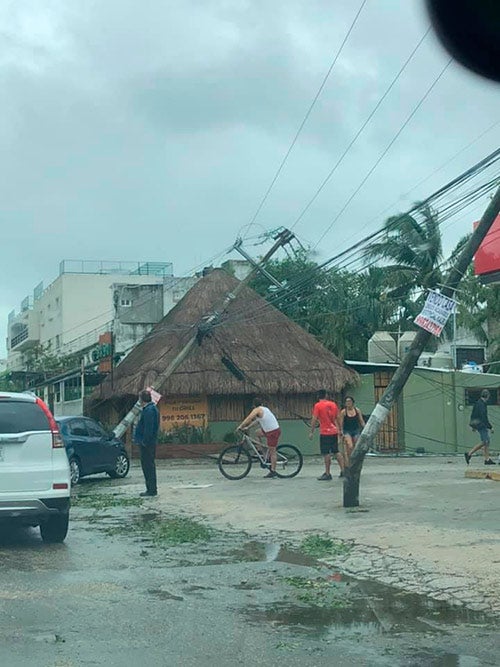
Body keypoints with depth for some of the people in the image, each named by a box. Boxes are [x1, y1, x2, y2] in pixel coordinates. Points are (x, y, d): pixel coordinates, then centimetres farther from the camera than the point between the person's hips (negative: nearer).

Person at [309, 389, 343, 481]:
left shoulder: (317, 406, -8)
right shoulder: (333, 404, 8)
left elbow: (314, 420, -11)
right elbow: (337, 418, 14)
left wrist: (312, 432, -6)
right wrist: (340, 430, 23)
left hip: (325, 432, -6)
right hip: (334, 431, 6)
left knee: (326, 453, -3)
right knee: (336, 452, 14)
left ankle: (328, 474, -3)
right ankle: (343, 471, 13)